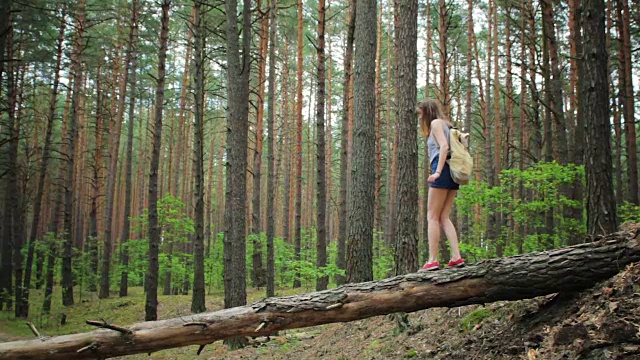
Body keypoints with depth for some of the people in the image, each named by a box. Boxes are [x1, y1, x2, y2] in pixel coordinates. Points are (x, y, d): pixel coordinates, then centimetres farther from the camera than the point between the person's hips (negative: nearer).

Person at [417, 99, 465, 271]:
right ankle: (456, 257, -7)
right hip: (452, 172, 9)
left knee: (432, 217, -7)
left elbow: (444, 147, -15)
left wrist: (437, 171, -22)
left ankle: (432, 260, -12)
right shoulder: (447, 125, 26)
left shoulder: (436, 122, 0)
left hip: (443, 170, -9)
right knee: (444, 217, 5)